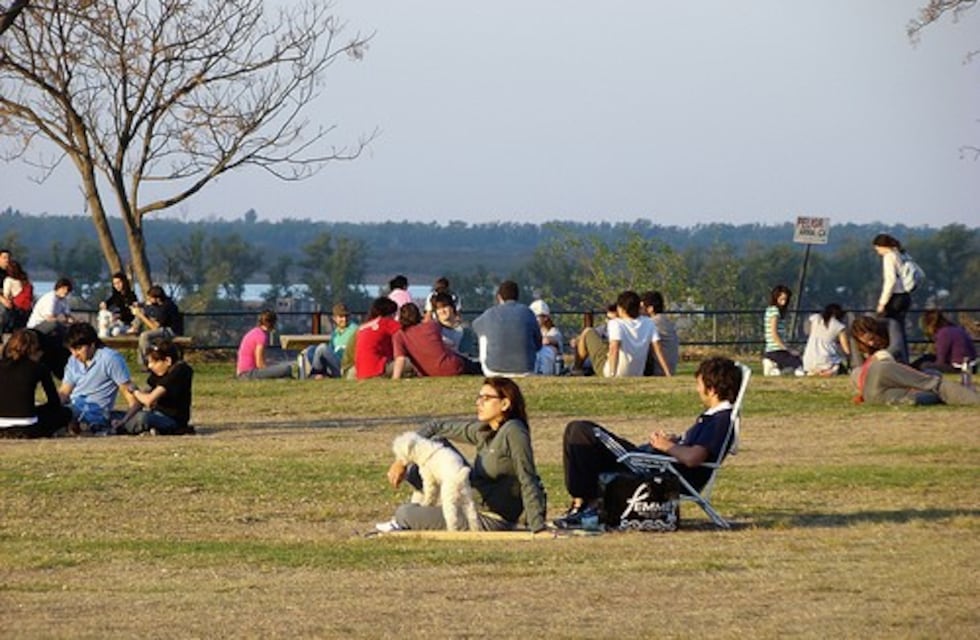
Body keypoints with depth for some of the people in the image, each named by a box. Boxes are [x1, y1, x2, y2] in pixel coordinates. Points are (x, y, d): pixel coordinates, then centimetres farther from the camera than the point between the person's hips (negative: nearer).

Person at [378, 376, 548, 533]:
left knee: (404, 513, -1)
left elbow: (528, 482, -22)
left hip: (490, 521, -9)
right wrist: (402, 460, 3)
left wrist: (538, 528, -25)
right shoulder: (482, 430, 4)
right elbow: (435, 427, 11)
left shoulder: (513, 432, -20)